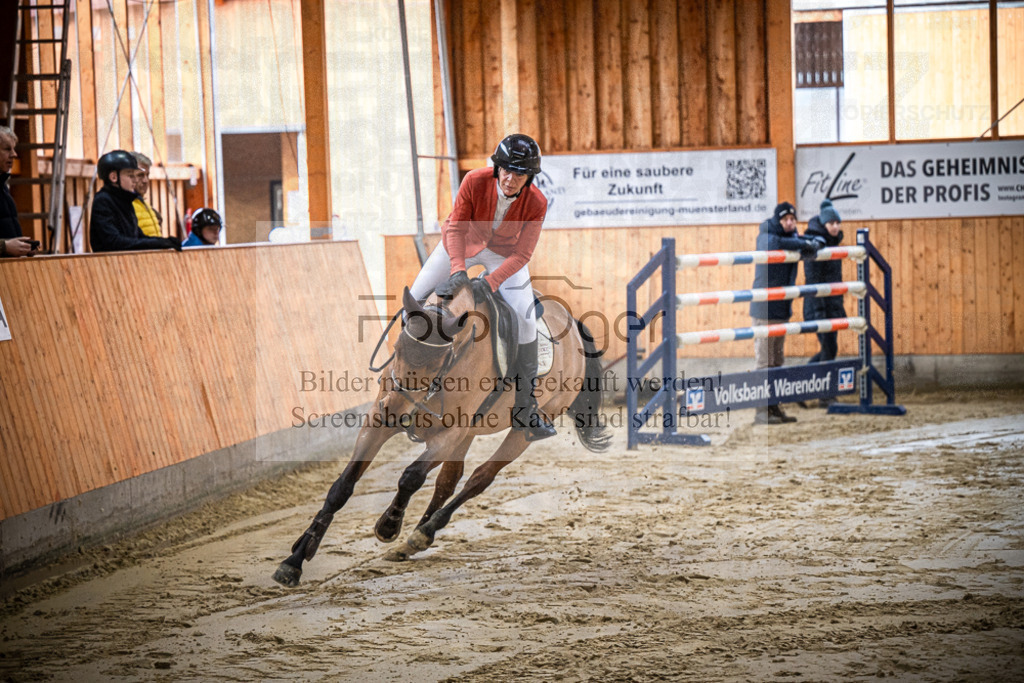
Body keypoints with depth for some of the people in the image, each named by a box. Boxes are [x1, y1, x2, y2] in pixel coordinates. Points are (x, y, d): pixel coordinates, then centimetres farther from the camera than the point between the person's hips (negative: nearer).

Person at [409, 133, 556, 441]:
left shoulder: (536, 204, -29)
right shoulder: (475, 182, -31)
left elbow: (522, 254, -23)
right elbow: (456, 228, -21)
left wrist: (490, 282, -36)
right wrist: (458, 269, -35)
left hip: (504, 255, -1)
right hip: (463, 245, 1)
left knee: (525, 322, -14)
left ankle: (524, 410, -4)